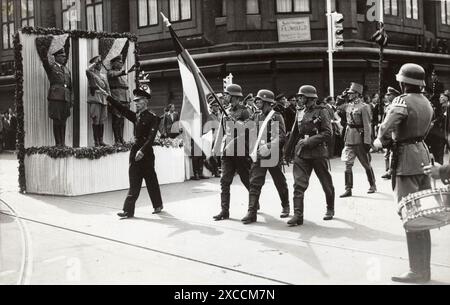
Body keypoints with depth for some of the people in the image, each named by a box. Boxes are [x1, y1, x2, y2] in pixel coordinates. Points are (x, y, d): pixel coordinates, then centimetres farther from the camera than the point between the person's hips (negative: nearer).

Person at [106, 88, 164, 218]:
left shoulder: (152, 117, -8)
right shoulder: (136, 116, 13)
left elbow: (151, 137, -17)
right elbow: (122, 109, 13)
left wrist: (142, 150, -26)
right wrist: (108, 97, 8)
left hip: (146, 153, -6)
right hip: (135, 151, 6)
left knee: (151, 180, 6)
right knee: (134, 182, 5)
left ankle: (158, 205, 22)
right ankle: (129, 210, 8)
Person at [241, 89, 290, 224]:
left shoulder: (276, 117, -7)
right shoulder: (257, 117, 11)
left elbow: (282, 137, -15)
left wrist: (268, 146, -25)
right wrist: (254, 150, 8)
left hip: (273, 155, -5)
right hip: (258, 156, 5)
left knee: (280, 183, 11)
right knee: (254, 183, -4)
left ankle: (285, 207, 31)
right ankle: (252, 212, -5)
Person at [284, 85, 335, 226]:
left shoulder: (321, 112, -5)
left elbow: (327, 133, -11)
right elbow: (294, 134, 18)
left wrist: (309, 141, -18)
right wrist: (288, 152, 20)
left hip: (318, 152, -4)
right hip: (301, 153, 4)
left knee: (326, 183, 11)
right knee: (298, 184, -7)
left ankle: (330, 209, 31)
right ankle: (298, 215, -7)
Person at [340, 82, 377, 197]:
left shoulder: (363, 107, -12)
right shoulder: (348, 106, 8)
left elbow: (367, 126, -14)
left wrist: (367, 142, -17)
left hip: (360, 140, -6)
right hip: (349, 139, 6)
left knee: (366, 164, 9)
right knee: (348, 164, 0)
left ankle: (373, 185, 26)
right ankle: (348, 189, 4)